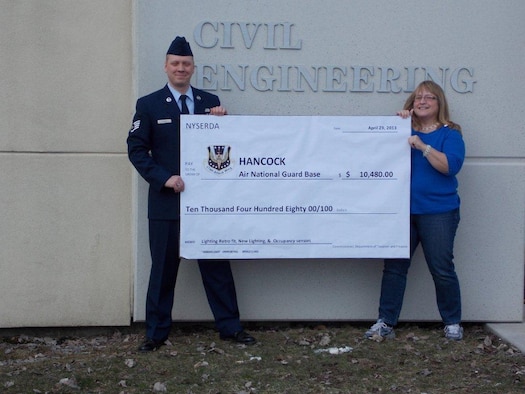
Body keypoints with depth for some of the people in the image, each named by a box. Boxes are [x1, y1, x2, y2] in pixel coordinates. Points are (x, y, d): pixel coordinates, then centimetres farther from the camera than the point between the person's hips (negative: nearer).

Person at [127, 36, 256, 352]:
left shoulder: (210, 101, 9)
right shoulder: (149, 105, 1)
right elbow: (137, 150, -3)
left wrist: (222, 121, -9)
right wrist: (164, 178, -14)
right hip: (167, 200, -2)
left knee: (217, 264, 8)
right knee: (164, 268, 6)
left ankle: (230, 326, 18)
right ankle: (157, 332, 17)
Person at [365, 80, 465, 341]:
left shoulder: (449, 133, 0)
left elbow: (451, 165, -13)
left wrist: (423, 146, -21)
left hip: (438, 213, -3)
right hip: (402, 211, 4)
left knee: (442, 269, 0)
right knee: (394, 267, 2)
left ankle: (453, 323, 16)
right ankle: (385, 323, 8)